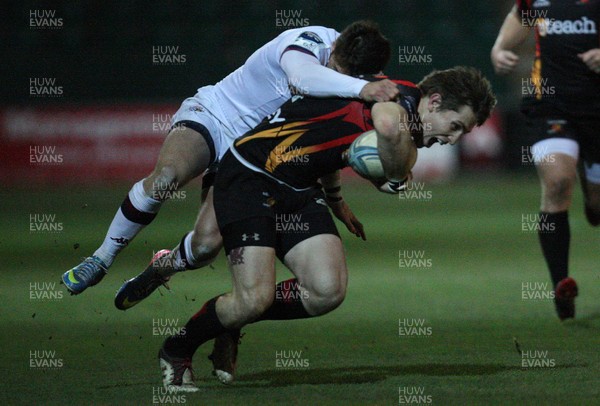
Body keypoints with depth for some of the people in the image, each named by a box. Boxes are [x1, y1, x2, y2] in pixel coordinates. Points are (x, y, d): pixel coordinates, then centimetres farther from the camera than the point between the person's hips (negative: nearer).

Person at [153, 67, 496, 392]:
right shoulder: (402, 97, -19)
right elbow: (388, 125, -46)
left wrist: (334, 200, 36)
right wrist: (397, 176, -26)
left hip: (299, 191, 9)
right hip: (249, 176, -9)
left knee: (329, 291, -8)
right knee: (255, 298, -18)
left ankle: (232, 323, 15)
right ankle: (176, 351, 10)